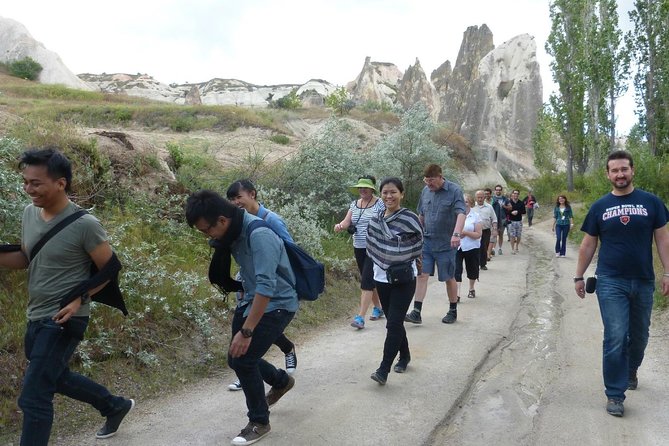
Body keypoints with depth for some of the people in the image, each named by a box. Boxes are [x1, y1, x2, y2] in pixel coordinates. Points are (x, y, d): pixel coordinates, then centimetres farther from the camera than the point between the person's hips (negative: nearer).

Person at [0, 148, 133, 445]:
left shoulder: (84, 225, -20)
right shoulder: (29, 213, 1)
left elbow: (111, 269, -10)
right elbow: (25, 259, 13)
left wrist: (80, 299, -20)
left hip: (63, 321, -8)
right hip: (36, 318, 8)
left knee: (33, 396, -6)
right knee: (56, 378, 25)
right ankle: (115, 406, 45)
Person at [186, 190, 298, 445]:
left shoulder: (259, 235, -31)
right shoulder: (231, 233, -5)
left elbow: (266, 286, -36)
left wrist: (246, 331, -34)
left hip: (277, 304, -8)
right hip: (252, 300, 8)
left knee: (244, 359, -13)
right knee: (237, 358, 12)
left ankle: (259, 423, 9)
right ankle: (281, 381, 41)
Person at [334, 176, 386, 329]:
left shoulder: (380, 204, -7)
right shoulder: (354, 204, 10)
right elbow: (347, 222, 2)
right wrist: (339, 226, -20)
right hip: (359, 248, 6)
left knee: (366, 281, -12)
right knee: (370, 280, 16)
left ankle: (360, 317, -13)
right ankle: (378, 308, 33)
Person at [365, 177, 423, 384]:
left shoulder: (409, 219, -13)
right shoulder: (375, 220, 3)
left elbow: (418, 246, -3)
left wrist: (403, 263, -3)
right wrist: (381, 262, 6)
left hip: (404, 279, -5)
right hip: (382, 278, 5)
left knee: (393, 324, -8)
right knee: (394, 322, 15)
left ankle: (383, 370, -6)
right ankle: (404, 356, 35)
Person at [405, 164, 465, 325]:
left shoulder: (454, 191, -11)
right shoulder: (425, 191, 6)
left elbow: (461, 213, -23)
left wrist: (456, 234, -37)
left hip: (445, 244, -4)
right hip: (426, 241, 4)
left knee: (449, 278, 9)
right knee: (421, 275, -4)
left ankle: (453, 311, 25)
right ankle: (416, 313, -4)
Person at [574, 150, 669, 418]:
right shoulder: (599, 207, 2)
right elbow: (588, 244, 6)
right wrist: (579, 277, 6)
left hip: (643, 282, 2)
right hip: (611, 283, -1)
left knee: (639, 336, 16)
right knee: (615, 338, -6)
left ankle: (630, 371, 44)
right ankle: (614, 394, 4)